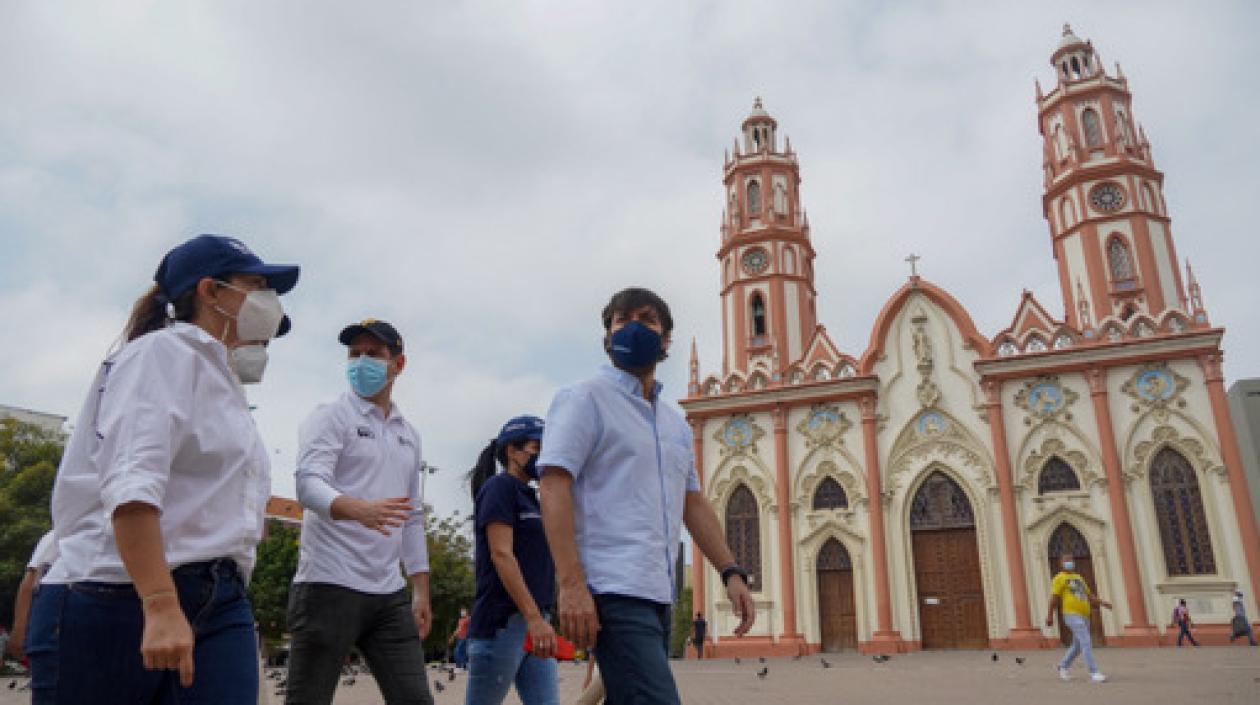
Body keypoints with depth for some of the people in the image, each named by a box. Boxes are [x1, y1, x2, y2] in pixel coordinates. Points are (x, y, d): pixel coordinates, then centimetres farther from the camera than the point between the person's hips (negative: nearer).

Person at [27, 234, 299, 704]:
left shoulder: (222, 379, 22)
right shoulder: (165, 352, -4)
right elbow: (132, 485, -18)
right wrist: (161, 606, -27)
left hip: (218, 605, 7)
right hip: (120, 598, -7)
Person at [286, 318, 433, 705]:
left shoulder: (409, 435, 18)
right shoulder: (329, 417, 0)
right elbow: (309, 482, -18)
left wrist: (421, 590, 15)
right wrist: (358, 508, -38)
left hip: (390, 594, 6)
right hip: (330, 586, -5)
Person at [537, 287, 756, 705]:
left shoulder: (675, 421, 20)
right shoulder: (584, 399, -1)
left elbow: (693, 504, 23)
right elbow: (554, 489, -11)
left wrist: (731, 572, 11)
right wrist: (571, 585, -20)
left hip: (659, 596, 8)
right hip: (614, 592, -8)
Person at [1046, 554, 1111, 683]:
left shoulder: (1079, 578, 22)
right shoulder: (1060, 578, 0)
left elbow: (1089, 596, 21)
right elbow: (1054, 598, -6)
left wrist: (1102, 602, 5)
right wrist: (1050, 615, -11)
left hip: (1084, 615, 8)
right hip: (1072, 615, -8)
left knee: (1078, 646, 13)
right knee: (1086, 643, -15)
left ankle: (1062, 666, 29)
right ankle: (1094, 673, -14)